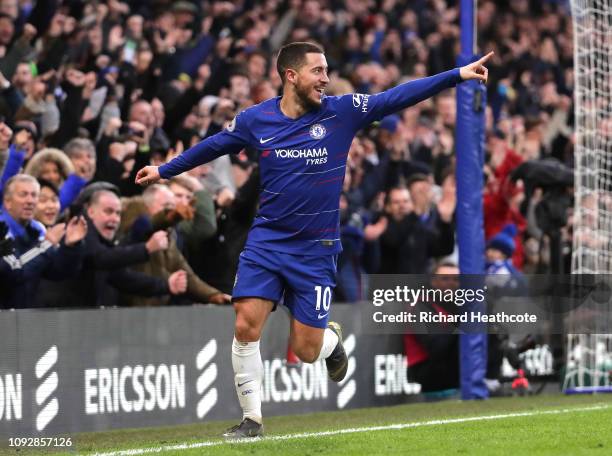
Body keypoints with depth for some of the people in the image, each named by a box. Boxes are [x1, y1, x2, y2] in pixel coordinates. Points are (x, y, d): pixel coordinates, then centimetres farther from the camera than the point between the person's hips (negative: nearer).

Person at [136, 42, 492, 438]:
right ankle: (252, 419, 4)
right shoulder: (256, 119, -3)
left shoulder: (342, 112, -7)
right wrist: (165, 170, 23)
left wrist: (457, 75, -19)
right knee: (246, 328, -11)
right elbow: (214, 146, 14)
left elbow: (400, 96, -12)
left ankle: (332, 338, 37)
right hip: (266, 242, 1)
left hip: (316, 250, -1)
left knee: (306, 350, 0)